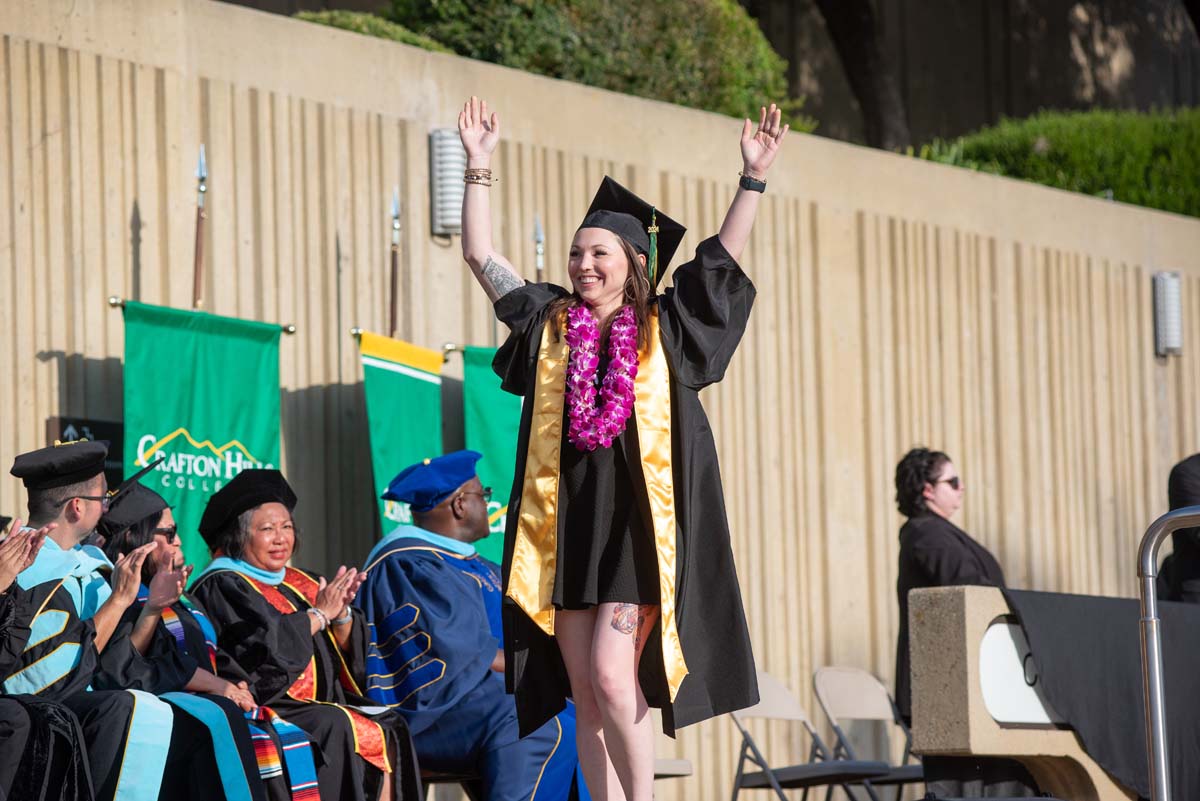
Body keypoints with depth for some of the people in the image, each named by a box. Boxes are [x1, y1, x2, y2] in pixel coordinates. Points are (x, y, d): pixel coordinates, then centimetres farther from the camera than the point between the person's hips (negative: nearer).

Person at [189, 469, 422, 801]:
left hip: (319, 705, 8)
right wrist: (319, 614, -11)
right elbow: (265, 645, -21)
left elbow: (345, 651, 13)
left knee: (388, 730, -13)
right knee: (336, 730, -30)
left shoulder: (299, 583, 19)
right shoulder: (222, 586, -4)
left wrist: (341, 614, -7)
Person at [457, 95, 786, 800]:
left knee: (611, 675, -15)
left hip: (639, 529, -4)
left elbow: (726, 252, 1)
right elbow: (481, 254, 13)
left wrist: (755, 177, -6)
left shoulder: (663, 328, 5)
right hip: (567, 527, 4)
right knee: (585, 694, 3)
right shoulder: (552, 324, 12)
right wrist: (479, 167, 10)